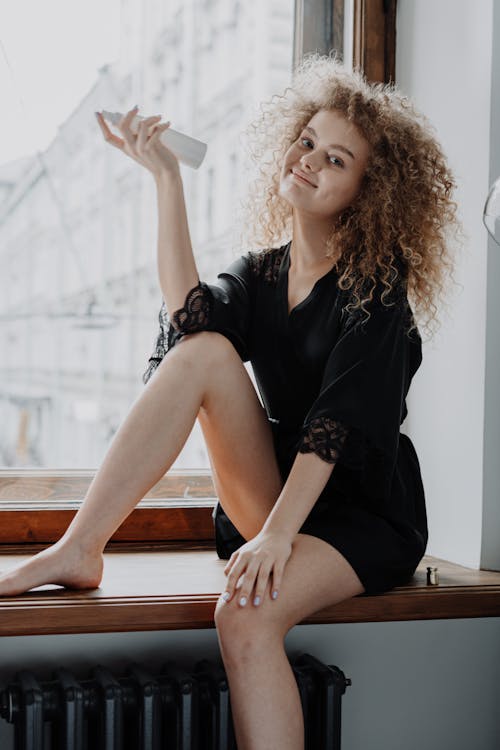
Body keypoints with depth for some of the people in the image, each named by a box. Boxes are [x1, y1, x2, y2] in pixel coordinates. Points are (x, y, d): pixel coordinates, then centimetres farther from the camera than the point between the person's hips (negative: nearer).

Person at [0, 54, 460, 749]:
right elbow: (189, 316, -16)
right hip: (271, 505, 5)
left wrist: (277, 535, -28)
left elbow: (336, 418, -19)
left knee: (246, 616, -34)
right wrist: (168, 179, -14)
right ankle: (80, 549, -23)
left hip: (364, 516, -4)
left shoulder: (376, 284, -9)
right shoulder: (259, 272, 7)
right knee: (204, 351, -19)